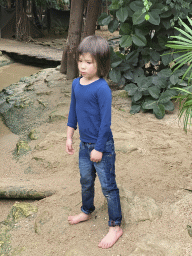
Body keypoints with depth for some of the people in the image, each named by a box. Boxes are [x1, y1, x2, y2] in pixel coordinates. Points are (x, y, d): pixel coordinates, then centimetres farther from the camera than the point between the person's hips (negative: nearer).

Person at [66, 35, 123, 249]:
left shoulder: (102, 89, -22)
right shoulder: (76, 83, 1)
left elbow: (106, 121, -19)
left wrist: (98, 148, -16)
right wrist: (69, 136, 14)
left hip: (102, 147, -7)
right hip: (84, 144, 7)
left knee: (108, 187, 5)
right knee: (85, 181, 24)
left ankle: (115, 227, 20)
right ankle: (86, 211, 48)